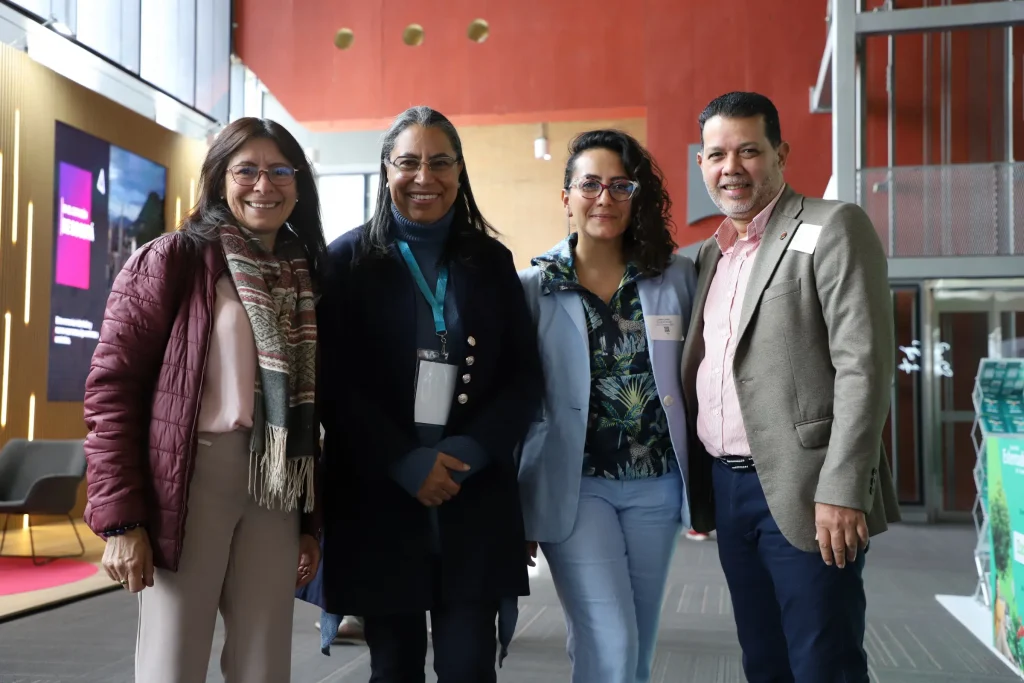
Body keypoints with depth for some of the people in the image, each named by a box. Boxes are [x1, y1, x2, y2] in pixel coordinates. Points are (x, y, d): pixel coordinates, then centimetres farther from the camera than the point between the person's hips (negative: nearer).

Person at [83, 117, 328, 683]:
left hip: (276, 492, 5)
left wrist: (312, 521, 12)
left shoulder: (306, 279, 13)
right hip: (190, 482, -5)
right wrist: (120, 518, -13)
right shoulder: (171, 260, -3)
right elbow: (111, 387, -8)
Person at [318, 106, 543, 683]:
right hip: (378, 497, -1)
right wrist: (403, 462, -13)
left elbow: (526, 377, 5)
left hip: (475, 498, 1)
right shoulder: (349, 260, 3)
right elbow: (333, 381, -3)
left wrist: (473, 450, -10)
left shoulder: (493, 261, 9)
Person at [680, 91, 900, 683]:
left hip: (803, 490, -7)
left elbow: (864, 365, -14)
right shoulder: (711, 253, 15)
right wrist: (698, 487, 14)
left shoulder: (833, 228, -6)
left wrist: (841, 491, -20)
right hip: (727, 487, 7)